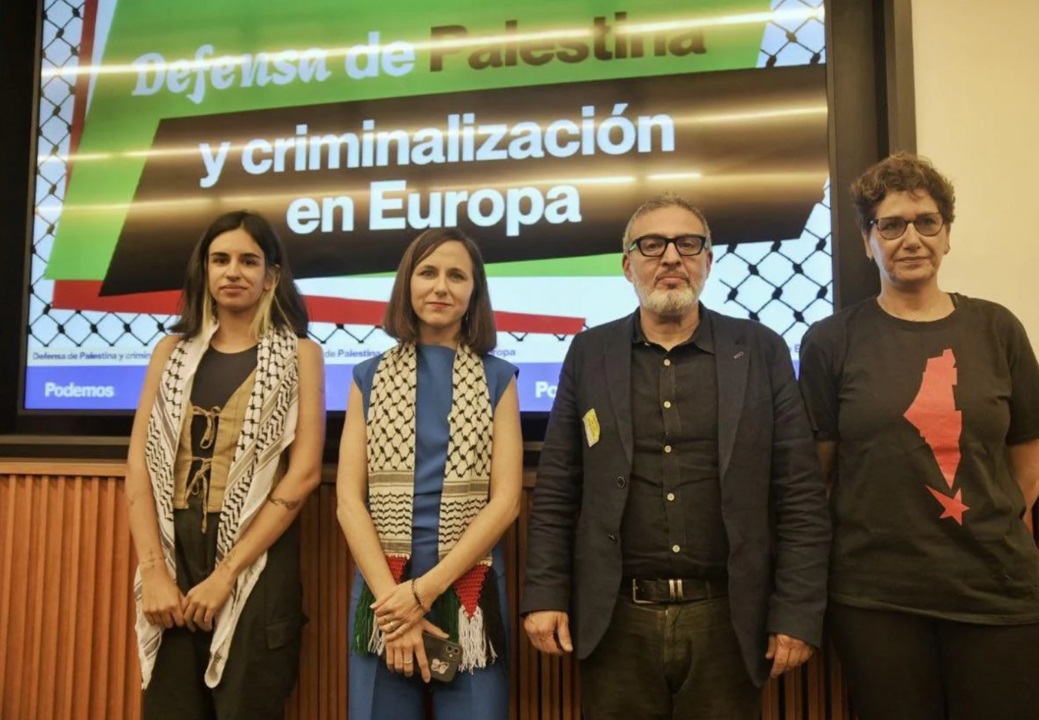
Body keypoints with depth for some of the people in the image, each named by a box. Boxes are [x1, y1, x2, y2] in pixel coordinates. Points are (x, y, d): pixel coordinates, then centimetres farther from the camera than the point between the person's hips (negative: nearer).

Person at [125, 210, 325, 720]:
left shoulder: (299, 354, -1)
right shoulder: (172, 350, 8)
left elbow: (304, 472, -9)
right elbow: (140, 462, 3)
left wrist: (226, 573, -12)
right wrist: (153, 570, -7)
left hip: (258, 561, -3)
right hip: (173, 552, 3)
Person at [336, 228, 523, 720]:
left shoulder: (497, 379, 3)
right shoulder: (371, 378, 6)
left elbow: (506, 500, -5)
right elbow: (349, 499, 0)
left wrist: (426, 589, -11)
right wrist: (392, 595, -10)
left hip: (468, 591, -1)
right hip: (382, 590, 1)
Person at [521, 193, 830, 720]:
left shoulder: (761, 351, 2)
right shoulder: (590, 353, 4)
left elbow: (800, 495, 0)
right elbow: (557, 490, 3)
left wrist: (797, 613, -4)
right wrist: (544, 595, -1)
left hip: (727, 619, 0)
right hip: (616, 620, 1)